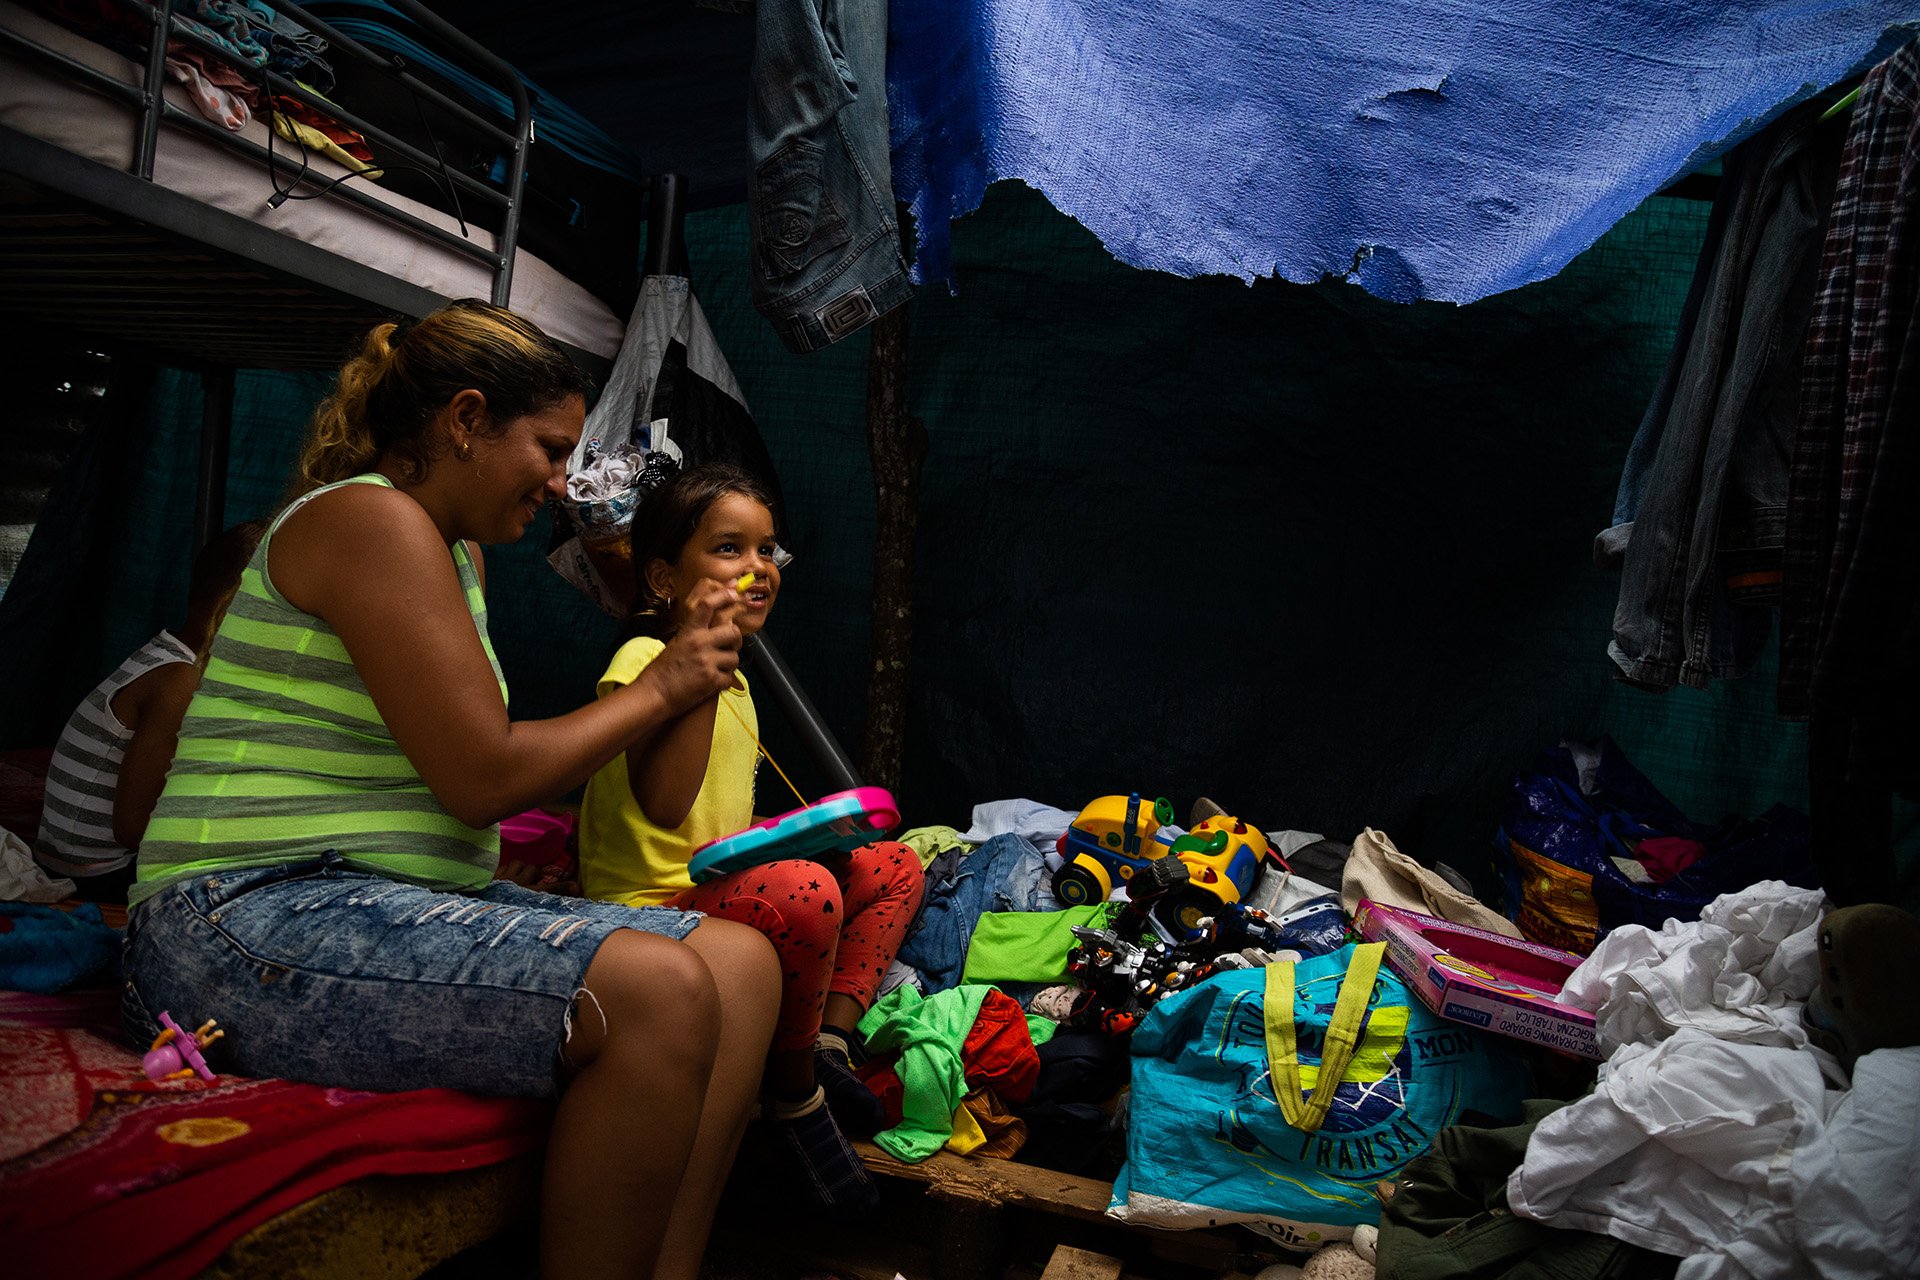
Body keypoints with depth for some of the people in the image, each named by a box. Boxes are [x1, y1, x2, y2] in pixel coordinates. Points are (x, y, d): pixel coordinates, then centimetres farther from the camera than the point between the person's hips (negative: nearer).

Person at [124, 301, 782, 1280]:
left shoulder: (454, 548, 19)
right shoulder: (373, 517, -12)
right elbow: (482, 781, -16)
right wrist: (658, 691, -5)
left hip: (400, 905, 10)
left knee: (743, 963, -4)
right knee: (659, 995, -29)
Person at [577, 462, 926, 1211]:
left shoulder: (734, 682, 16)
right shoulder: (642, 661, -12)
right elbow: (663, 806, -29)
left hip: (725, 892, 10)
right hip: (654, 910, -10)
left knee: (895, 867, 15)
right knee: (803, 893, -37)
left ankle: (831, 1042, -1)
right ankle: (796, 1098, -12)